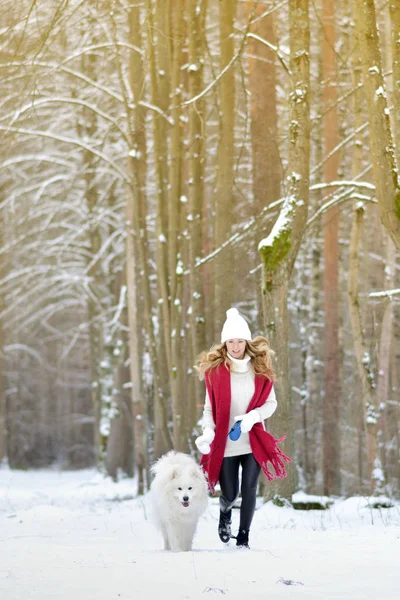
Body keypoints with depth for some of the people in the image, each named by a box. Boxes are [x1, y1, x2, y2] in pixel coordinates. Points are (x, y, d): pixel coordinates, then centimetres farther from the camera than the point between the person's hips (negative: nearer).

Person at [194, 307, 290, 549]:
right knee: (230, 493, 5)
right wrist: (208, 432, -17)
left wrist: (253, 416, -16)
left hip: (253, 441, 1)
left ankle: (244, 537, 10)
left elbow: (271, 402, 3)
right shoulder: (215, 369, -4)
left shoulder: (260, 367, -1)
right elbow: (210, 407, 0)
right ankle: (225, 513, 40)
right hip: (224, 444, -1)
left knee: (249, 490, -5)